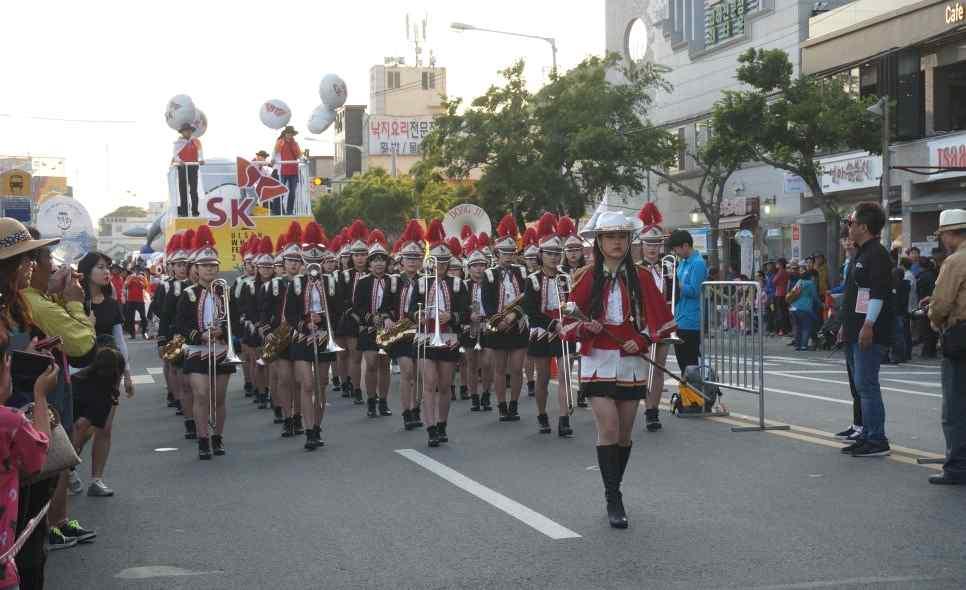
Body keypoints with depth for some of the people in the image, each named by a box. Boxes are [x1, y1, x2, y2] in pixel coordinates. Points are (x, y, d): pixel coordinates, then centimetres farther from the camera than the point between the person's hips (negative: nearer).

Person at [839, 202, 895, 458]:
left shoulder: (877, 254, -13)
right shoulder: (860, 255, 19)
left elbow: (878, 293, -21)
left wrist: (868, 325, -24)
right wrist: (846, 326, 23)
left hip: (869, 333, -10)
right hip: (856, 332, 10)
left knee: (866, 385, -9)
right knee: (862, 385, 13)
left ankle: (877, 441, -5)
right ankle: (868, 436, 20)